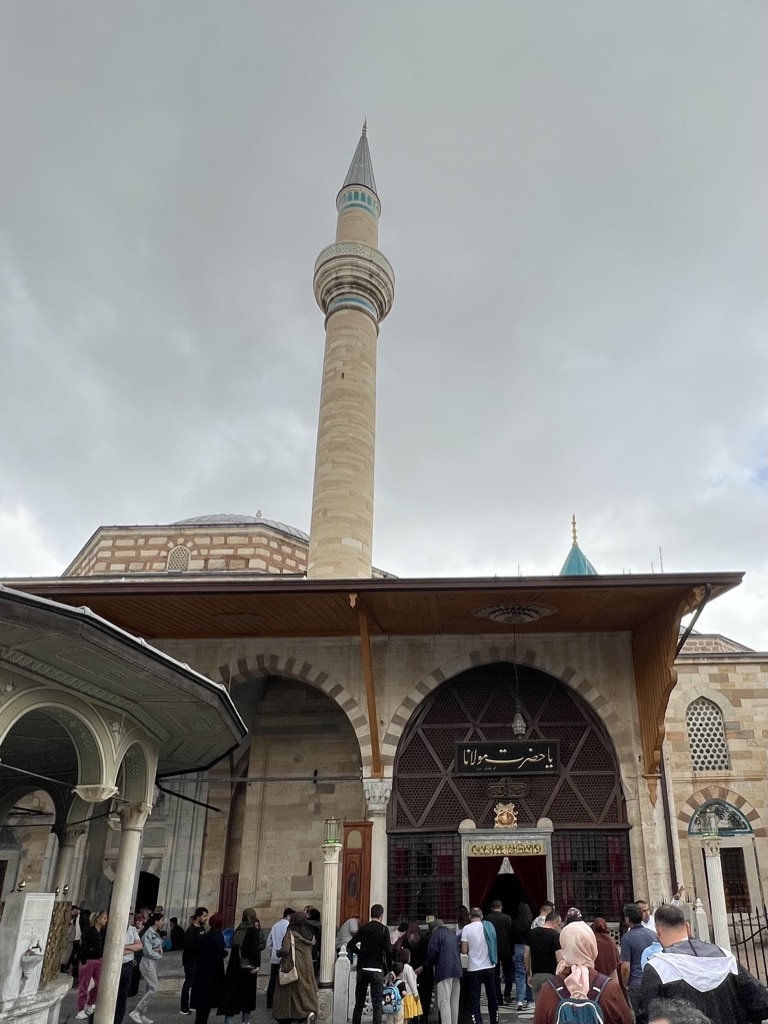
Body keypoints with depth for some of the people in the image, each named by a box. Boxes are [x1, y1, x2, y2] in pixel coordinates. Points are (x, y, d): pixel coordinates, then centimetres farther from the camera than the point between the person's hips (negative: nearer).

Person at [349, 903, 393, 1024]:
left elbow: (351, 945, 4)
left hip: (362, 968, 3)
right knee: (377, 1004, 0)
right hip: (377, 969, -3)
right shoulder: (384, 929, -5)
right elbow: (388, 950, -9)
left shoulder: (363, 928, 5)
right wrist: (389, 968, 3)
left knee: (359, 1003, 13)